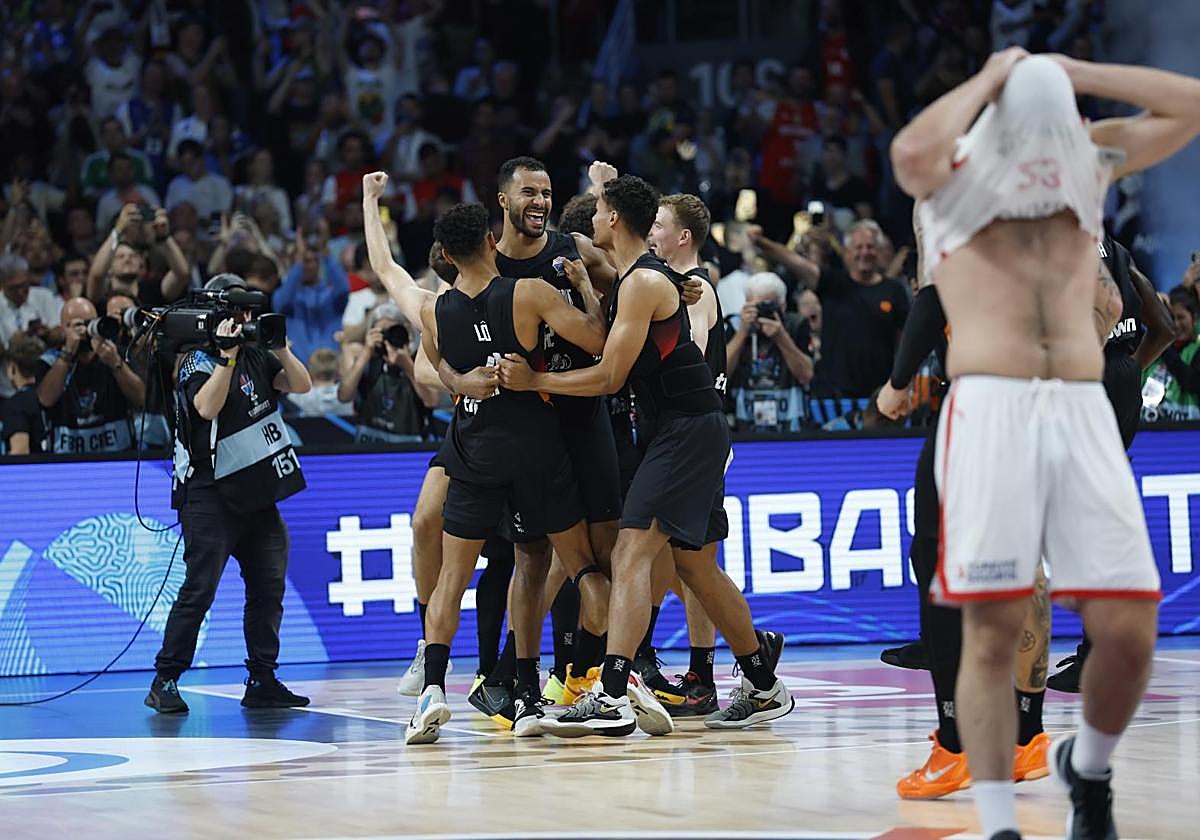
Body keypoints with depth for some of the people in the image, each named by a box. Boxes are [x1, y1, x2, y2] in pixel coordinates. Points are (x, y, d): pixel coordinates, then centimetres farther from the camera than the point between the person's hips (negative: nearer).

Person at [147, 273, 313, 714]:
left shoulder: (256, 356, 11)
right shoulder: (199, 361, -7)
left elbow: (301, 385, 4)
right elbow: (207, 406, -25)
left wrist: (280, 346, -10)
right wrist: (227, 354, -27)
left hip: (257, 491, 7)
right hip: (210, 494, -7)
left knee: (269, 586, 6)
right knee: (200, 587, -12)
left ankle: (262, 682, 12)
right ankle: (164, 682, -9)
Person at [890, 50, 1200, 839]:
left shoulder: (1088, 164, 17)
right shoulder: (954, 178, 6)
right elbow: (912, 151, -18)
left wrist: (1068, 72, 7)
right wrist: (992, 79, -4)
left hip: (1085, 412, 3)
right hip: (989, 411, -3)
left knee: (1129, 628, -5)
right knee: (992, 633, -7)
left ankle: (1088, 772, 22)